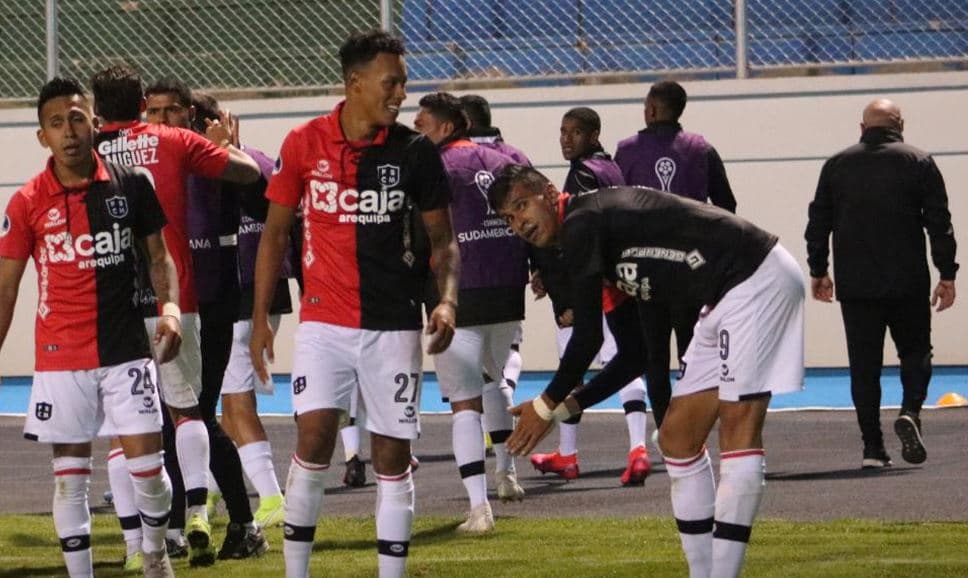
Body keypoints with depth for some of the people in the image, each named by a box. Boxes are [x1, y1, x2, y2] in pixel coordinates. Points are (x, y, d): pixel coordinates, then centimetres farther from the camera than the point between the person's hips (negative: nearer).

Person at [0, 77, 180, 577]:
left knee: (146, 465, -2)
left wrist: (169, 307, -8)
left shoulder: (131, 185, 0)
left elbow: (159, 256, 10)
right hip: (61, 360, 0)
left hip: (126, 349, 0)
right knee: (69, 475, 3)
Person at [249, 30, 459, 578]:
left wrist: (447, 298, -12)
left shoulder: (415, 151, -2)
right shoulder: (304, 144, -2)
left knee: (393, 454, 3)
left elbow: (442, 238, 6)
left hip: (394, 324, 1)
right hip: (324, 322, -1)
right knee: (313, 440, -10)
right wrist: (261, 316, 5)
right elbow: (276, 231, 8)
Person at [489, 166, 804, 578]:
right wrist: (570, 405, 21)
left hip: (757, 279, -11)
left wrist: (548, 405, 0)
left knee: (739, 428, -16)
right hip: (726, 297, 11)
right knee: (678, 437, 10)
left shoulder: (580, 224, -11)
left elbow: (588, 336, -13)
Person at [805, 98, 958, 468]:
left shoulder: (837, 165, 7)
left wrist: (818, 271, 18)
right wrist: (947, 275, 0)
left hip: (855, 285, 2)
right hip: (907, 283, -2)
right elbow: (939, 223, -4)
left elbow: (818, 223, 10)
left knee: (864, 364, 4)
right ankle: (910, 411, -15)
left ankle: (872, 448, 0)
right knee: (915, 351, 12)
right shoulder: (918, 163, 0)